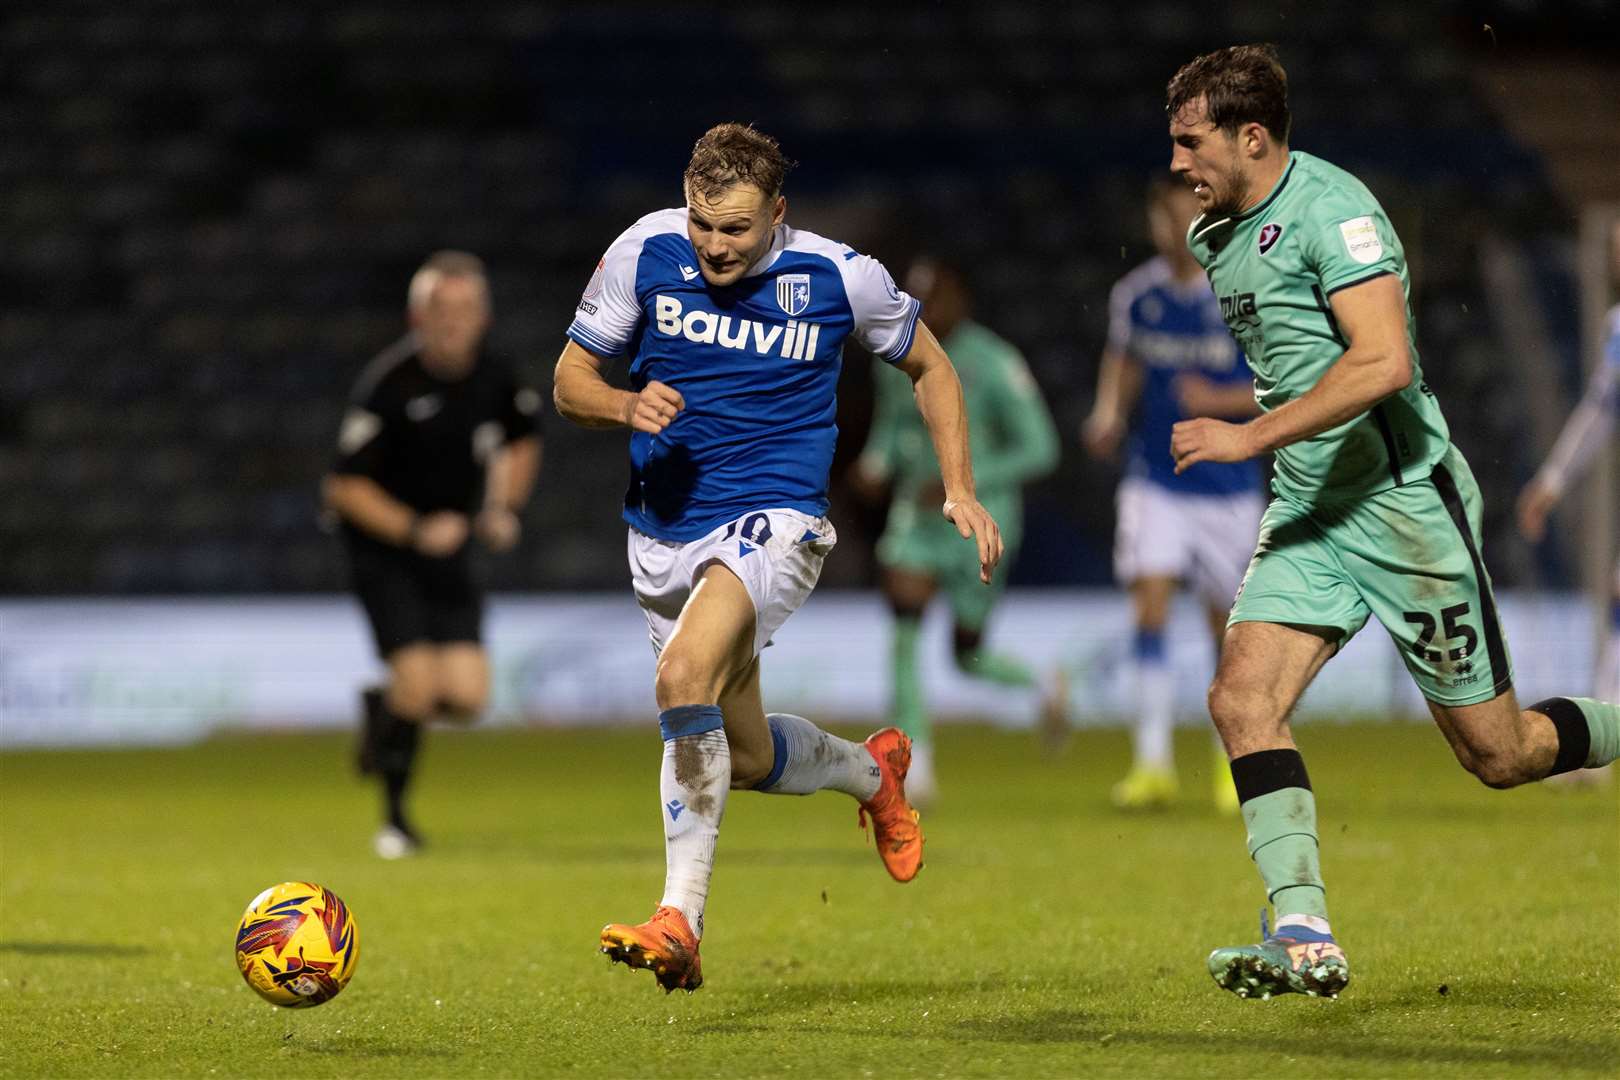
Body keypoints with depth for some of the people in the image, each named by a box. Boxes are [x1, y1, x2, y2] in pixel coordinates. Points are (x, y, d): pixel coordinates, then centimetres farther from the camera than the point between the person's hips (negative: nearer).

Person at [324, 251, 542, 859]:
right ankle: (395, 818, 5)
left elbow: (522, 441, 20)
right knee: (418, 681, -17)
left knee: (467, 696, -8)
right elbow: (346, 487, -16)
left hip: (451, 549, 5)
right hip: (383, 544, -5)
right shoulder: (388, 384, -19)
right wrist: (416, 530, -25)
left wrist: (505, 508, 6)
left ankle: (382, 709, 27)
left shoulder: (496, 380, -4)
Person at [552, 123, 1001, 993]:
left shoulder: (838, 276, -9)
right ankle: (873, 772, 47)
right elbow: (571, 380, 2)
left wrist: (960, 491, -1)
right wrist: (626, 406, -21)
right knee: (744, 757, 13)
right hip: (665, 528, 4)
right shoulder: (644, 253, -7)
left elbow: (930, 367, 9)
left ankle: (680, 920, -31)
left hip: (774, 521, -4)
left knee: (685, 676, -31)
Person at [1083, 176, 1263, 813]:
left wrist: (1221, 401, -21)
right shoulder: (1135, 295, -1)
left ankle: (1233, 761, 28)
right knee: (1150, 607, -14)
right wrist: (1108, 414, 1)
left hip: (1228, 484, -2)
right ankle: (1153, 763, -14)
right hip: (1155, 481, 2)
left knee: (1227, 624, 7)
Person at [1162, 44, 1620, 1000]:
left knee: (1499, 753, -1)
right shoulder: (1214, 239, 11)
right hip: (1308, 511, 8)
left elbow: (1384, 363, -28)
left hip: (1405, 501, -8)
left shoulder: (1333, 208, -17)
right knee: (1242, 697, -14)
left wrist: (1252, 437, -26)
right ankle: (1306, 938, -17)